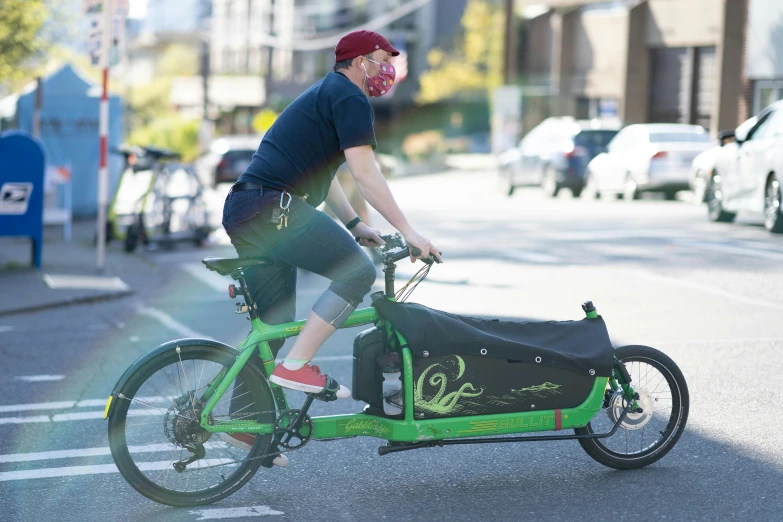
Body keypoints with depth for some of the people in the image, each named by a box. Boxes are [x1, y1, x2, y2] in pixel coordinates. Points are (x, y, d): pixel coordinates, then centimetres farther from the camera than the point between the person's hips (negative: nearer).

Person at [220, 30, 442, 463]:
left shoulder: (323, 97, 28)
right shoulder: (349, 98, -4)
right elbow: (365, 174, -12)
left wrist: (354, 225, 27)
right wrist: (408, 232, -11)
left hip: (244, 214, 11)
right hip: (271, 207, -11)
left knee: (273, 323, 13)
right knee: (357, 271, -14)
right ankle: (296, 365, -16)